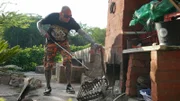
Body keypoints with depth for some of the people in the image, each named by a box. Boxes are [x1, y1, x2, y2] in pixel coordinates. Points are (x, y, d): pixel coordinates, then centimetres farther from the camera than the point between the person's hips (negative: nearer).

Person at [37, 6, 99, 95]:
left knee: (68, 61, -19)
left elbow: (82, 32, -28)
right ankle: (48, 87, 16)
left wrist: (93, 42, -40)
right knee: (48, 65, -1)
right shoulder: (52, 17, -22)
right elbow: (39, 23, -7)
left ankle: (69, 85, -9)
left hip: (63, 42, 0)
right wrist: (43, 32, -27)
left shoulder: (71, 21, -21)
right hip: (51, 42, 0)